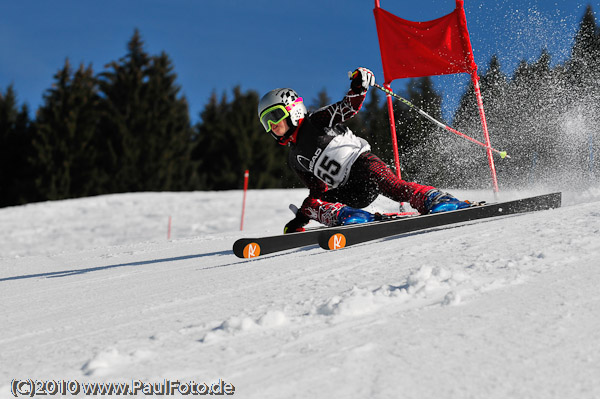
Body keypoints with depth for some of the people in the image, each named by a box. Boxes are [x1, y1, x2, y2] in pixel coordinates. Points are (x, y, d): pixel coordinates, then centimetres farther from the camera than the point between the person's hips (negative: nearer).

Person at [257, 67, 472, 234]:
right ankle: (346, 216, -41)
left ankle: (434, 199, -47)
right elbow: (318, 190, 26)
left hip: (361, 161, -6)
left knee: (390, 185, -36)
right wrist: (299, 221, 21)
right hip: (348, 193, 6)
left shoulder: (316, 122, 7)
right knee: (311, 204, -19)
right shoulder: (295, 159, 23)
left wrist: (359, 87, -23)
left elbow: (348, 107, -4)